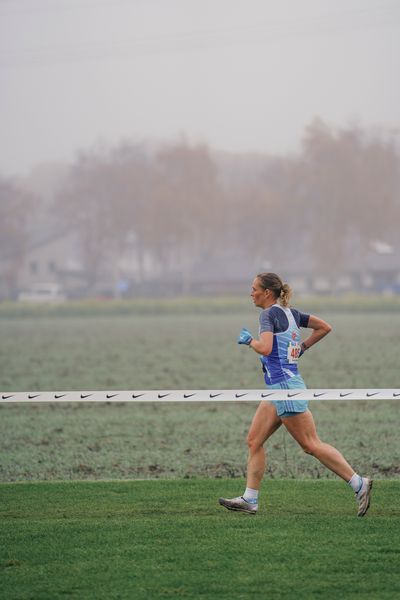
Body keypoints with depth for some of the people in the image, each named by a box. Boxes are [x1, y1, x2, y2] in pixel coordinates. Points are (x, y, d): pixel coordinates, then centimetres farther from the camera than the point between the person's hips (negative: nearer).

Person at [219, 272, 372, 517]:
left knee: (312, 445, -7)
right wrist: (302, 347, 19)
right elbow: (324, 327, 17)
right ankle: (250, 499, 8)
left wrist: (248, 339, -7)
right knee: (254, 441, 8)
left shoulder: (269, 314, -12)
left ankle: (359, 484, -6)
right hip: (279, 389, 10)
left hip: (285, 385, -10)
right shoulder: (290, 312, 13)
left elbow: (265, 348, -26)